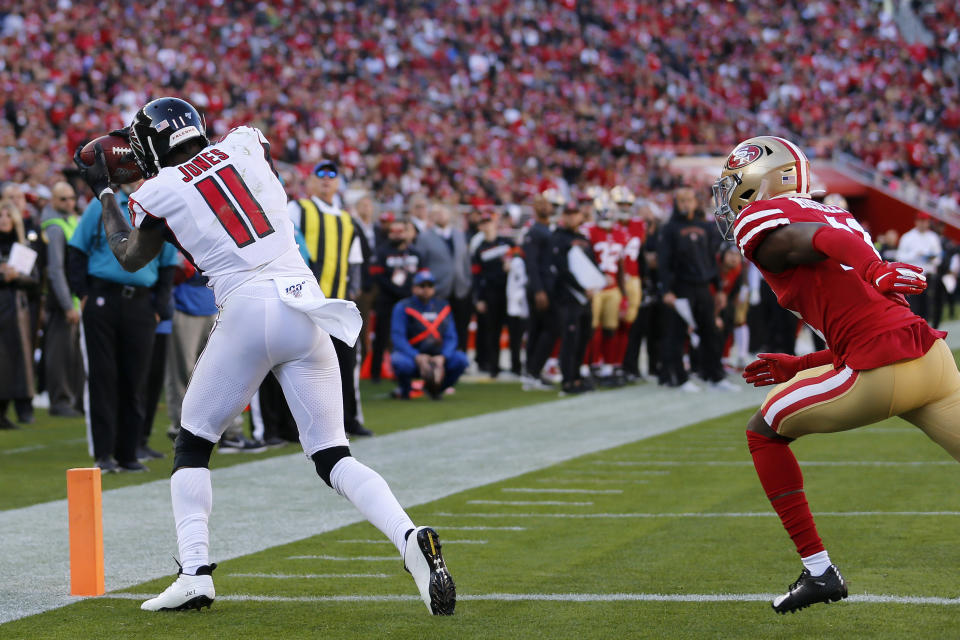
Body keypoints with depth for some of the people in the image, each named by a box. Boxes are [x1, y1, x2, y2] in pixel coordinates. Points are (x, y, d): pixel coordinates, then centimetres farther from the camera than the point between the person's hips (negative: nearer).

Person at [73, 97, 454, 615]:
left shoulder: (160, 193, 5)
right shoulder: (247, 144, 14)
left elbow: (130, 258, 26)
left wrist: (103, 191, 41)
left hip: (247, 311, -4)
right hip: (305, 304, 4)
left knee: (193, 444, 15)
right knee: (333, 456, 6)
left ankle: (195, 572, 2)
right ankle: (410, 539, -17)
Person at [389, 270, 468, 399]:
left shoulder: (443, 307, 9)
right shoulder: (403, 307, -3)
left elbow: (451, 337, 4)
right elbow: (398, 337, -12)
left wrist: (442, 357, -16)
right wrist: (417, 357, -26)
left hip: (438, 358, 4)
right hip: (410, 355, -4)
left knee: (460, 359, -23)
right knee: (400, 362, -38)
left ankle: (435, 388, 5)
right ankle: (404, 388, 0)